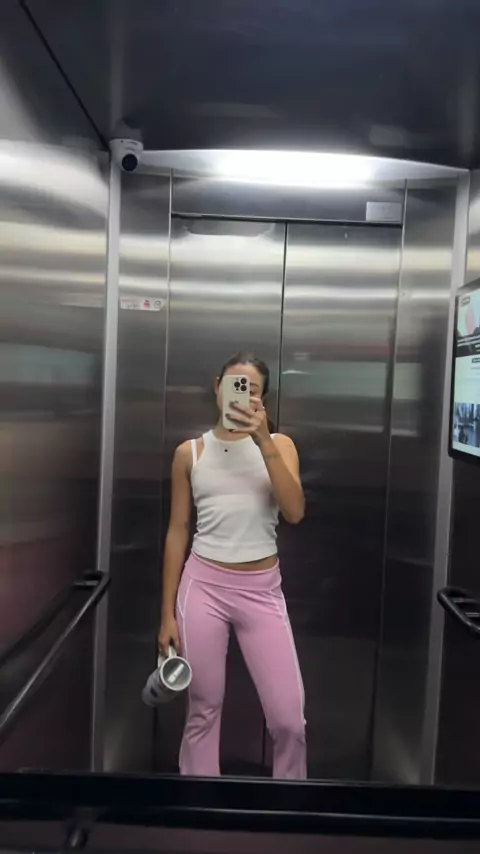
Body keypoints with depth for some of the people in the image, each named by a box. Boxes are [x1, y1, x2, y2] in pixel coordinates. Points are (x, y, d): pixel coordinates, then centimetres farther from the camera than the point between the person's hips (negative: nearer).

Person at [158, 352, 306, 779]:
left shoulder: (279, 444, 1)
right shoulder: (190, 452, 2)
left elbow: (295, 512, -14)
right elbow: (178, 531, 4)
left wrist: (263, 440, -22)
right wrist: (167, 613, 4)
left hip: (262, 589, 0)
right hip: (203, 585, 0)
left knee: (289, 718, 3)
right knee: (204, 710, 11)